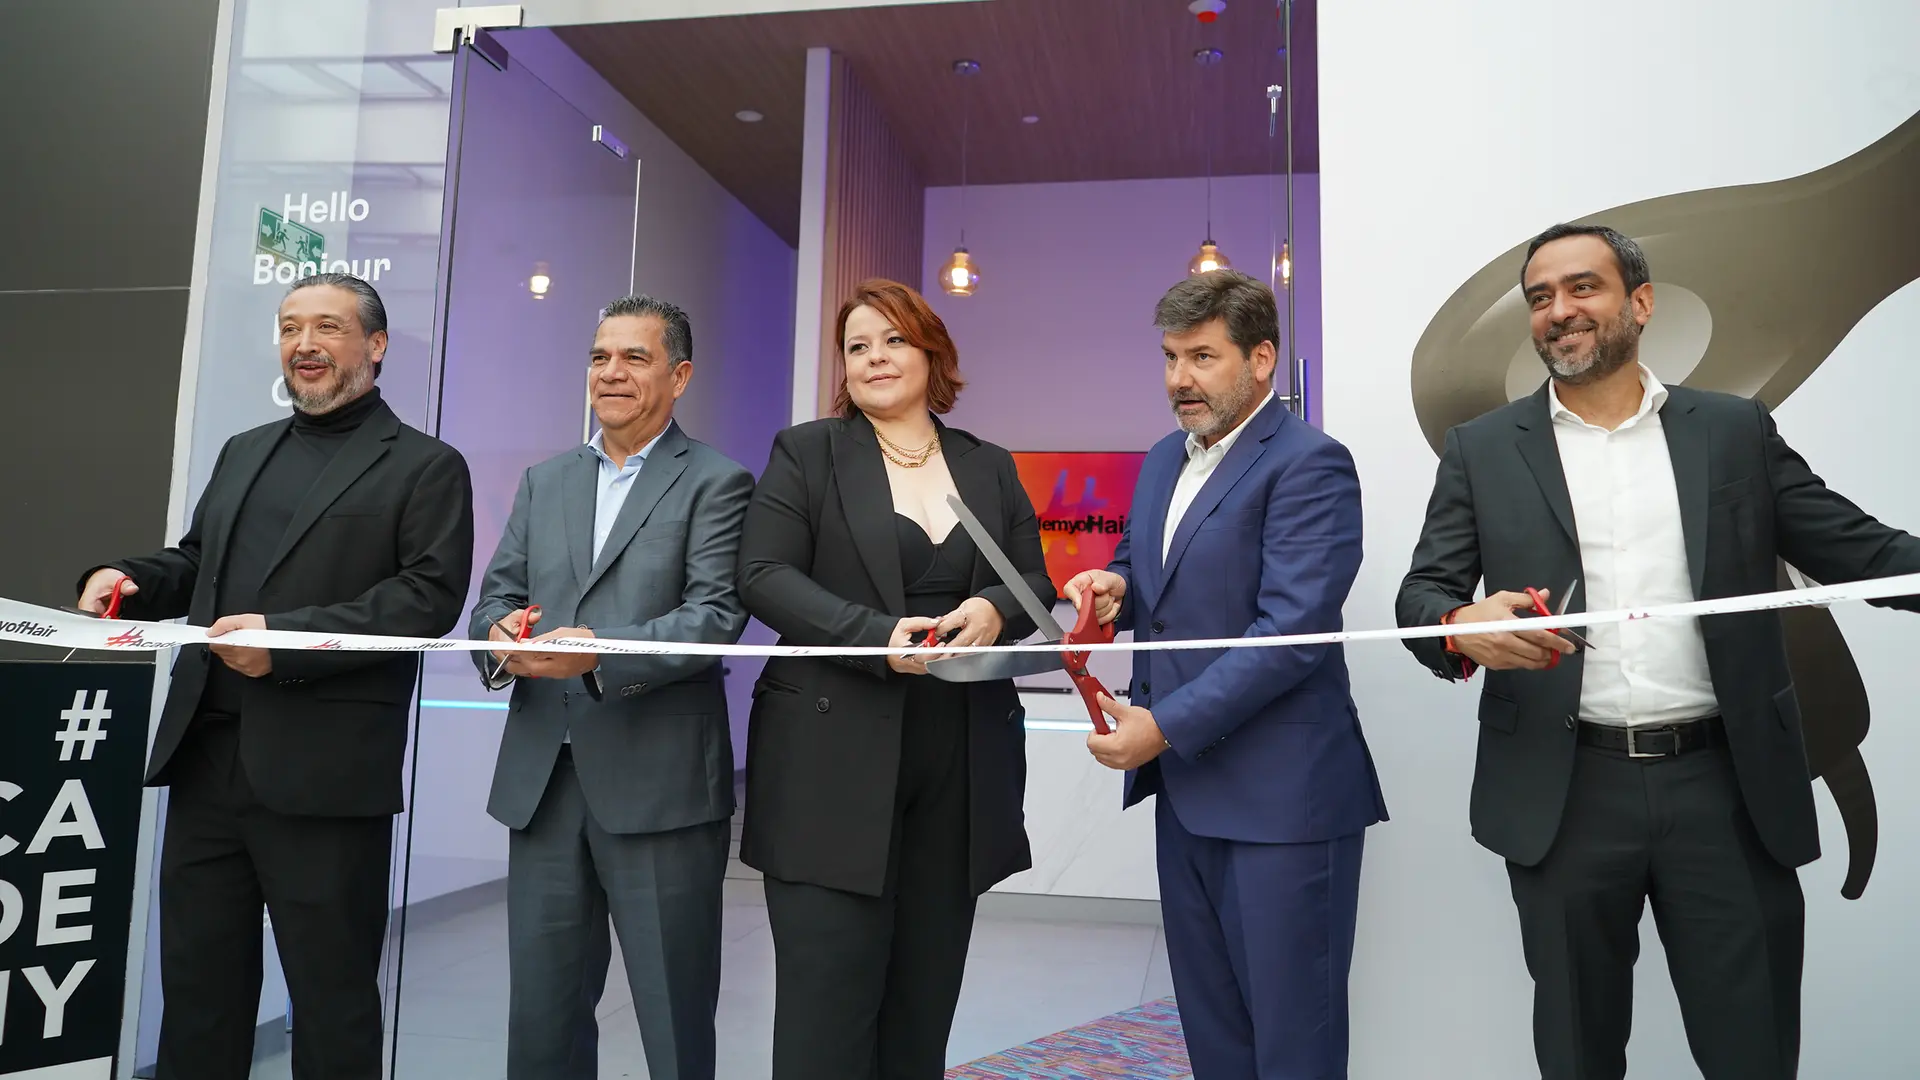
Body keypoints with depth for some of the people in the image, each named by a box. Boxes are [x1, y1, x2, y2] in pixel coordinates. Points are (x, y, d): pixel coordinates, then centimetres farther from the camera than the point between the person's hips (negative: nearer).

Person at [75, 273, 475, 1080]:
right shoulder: (243, 452, 19)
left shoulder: (425, 466, -2)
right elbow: (196, 565, 23)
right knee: (196, 980, 16)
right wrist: (128, 579, 0)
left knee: (331, 992, 7)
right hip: (205, 752, 7)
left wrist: (286, 635, -20)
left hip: (323, 770, -6)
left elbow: (432, 595, -13)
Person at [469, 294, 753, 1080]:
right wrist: (501, 635, -13)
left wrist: (602, 652, -26)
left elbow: (717, 615, -13)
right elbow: (496, 595, 10)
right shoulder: (544, 481, 15)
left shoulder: (716, 482, -2)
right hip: (543, 777, 5)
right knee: (540, 1015, 15)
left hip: (660, 782, -5)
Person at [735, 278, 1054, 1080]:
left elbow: (1036, 584, 12)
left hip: (960, 769, 4)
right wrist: (877, 635, -20)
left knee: (925, 993, 12)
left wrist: (995, 609, -12)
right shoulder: (805, 453, 4)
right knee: (828, 998, -1)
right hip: (836, 764, -3)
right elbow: (764, 577, -6)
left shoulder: (990, 468, 14)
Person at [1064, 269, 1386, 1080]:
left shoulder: (1309, 463, -14)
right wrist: (1112, 586, -2)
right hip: (1184, 787, 8)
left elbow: (1292, 630, -22)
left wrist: (1165, 726, -21)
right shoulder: (1162, 461, 12)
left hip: (1280, 795, -8)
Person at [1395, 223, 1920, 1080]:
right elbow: (1421, 594, 0)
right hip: (1566, 794, 0)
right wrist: (1463, 626, -23)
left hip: (1728, 786, 1)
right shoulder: (1481, 450, 4)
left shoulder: (1737, 431, 7)